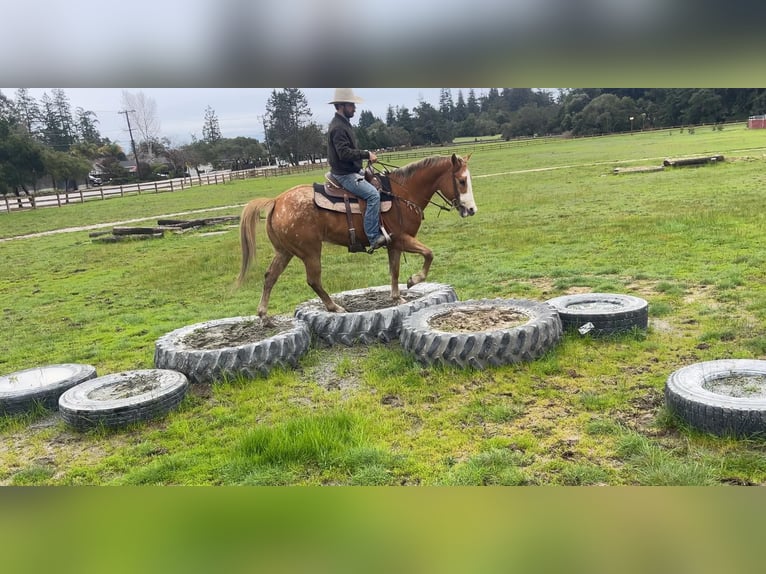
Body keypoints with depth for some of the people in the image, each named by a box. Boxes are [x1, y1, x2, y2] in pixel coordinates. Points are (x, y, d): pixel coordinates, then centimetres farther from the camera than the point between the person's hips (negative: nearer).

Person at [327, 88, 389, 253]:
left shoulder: (344, 124, 15)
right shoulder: (338, 127, -19)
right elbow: (344, 153, -28)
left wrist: (365, 155, 12)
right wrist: (366, 154, -22)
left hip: (352, 171, 11)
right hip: (345, 175, -11)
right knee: (373, 194, -23)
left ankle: (381, 231, 22)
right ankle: (373, 238, -23)